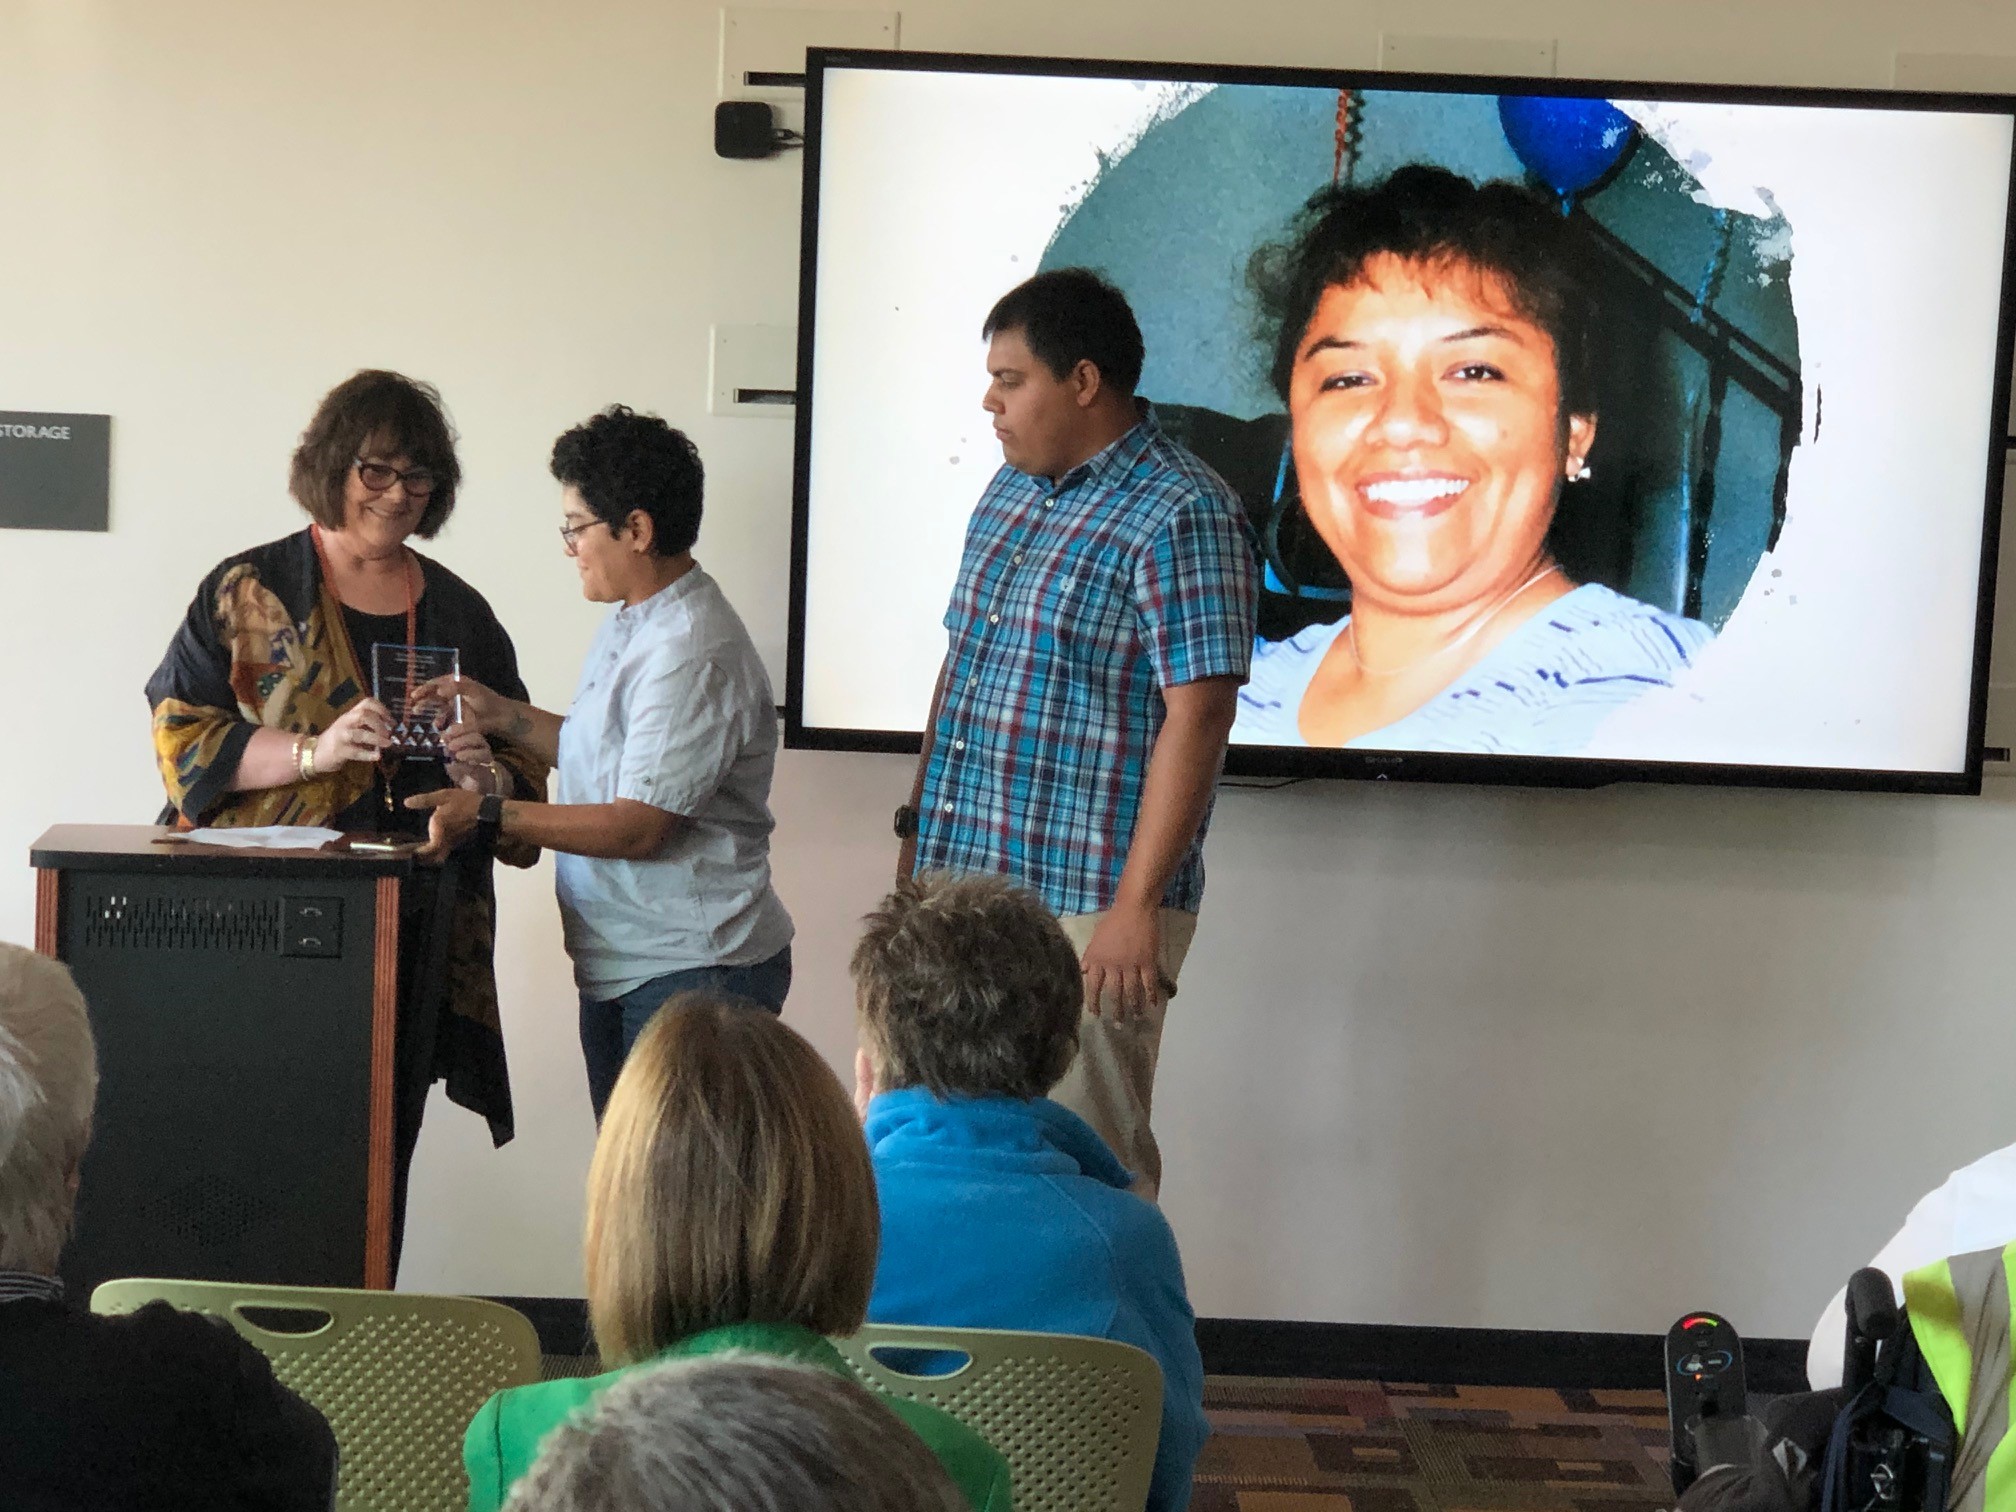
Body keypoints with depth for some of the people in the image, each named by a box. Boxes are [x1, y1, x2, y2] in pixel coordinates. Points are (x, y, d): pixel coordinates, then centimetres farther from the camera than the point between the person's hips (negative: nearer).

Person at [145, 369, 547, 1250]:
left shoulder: (459, 614, 15)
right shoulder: (250, 592, 5)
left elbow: (526, 774, 19)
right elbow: (181, 739, -2)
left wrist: (485, 779, -5)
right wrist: (314, 751, -15)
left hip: (410, 937, 3)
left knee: (378, 1152, 0)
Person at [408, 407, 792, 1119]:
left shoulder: (694, 654, -20)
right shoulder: (628, 626, 13)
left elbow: (638, 826, -21)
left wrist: (488, 814, -18)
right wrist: (501, 715, 13)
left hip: (695, 973, -10)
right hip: (617, 970, 10)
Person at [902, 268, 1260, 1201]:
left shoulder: (1181, 516, -13)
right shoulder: (1010, 491, 13)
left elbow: (1197, 717, -18)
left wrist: (1138, 904, -21)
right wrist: (918, 829, 18)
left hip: (1085, 909, -8)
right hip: (959, 881, 8)